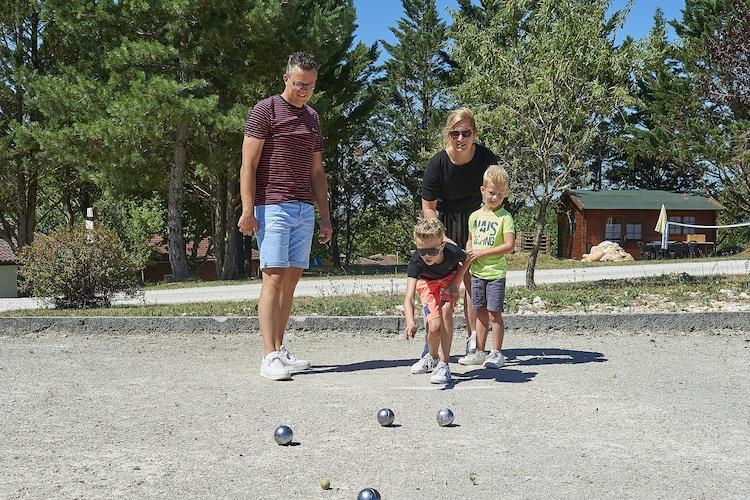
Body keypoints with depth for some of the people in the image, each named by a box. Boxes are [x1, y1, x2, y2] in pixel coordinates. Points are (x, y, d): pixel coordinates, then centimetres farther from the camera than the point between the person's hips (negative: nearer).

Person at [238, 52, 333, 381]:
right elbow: (248, 164, -5)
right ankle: (270, 358, -9)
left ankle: (280, 350, 10)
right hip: (272, 206, -6)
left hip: (305, 209, 6)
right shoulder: (265, 110, 1)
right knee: (274, 277, -10)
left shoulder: (312, 118, 21)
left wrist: (325, 216, 17)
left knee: (292, 279, 4)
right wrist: (248, 209, -13)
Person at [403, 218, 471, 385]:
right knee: (434, 326, -14)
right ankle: (432, 357, 21)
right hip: (427, 282, 0)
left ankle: (444, 365, -19)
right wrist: (410, 323, -64)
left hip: (450, 277, 0)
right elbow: (408, 298, -47)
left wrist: (455, 283, -20)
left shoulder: (452, 252, -36)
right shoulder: (416, 263, -39)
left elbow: (466, 260, -8)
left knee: (446, 311, -27)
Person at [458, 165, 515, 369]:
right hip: (477, 272, 5)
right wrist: (468, 253, 2)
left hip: (496, 273, -5)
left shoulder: (505, 217, -8)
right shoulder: (474, 216, 10)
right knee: (480, 312, 12)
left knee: (494, 313, -2)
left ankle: (497, 353, 8)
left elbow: (509, 246, -15)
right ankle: (479, 352, 20)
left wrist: (482, 253, -15)